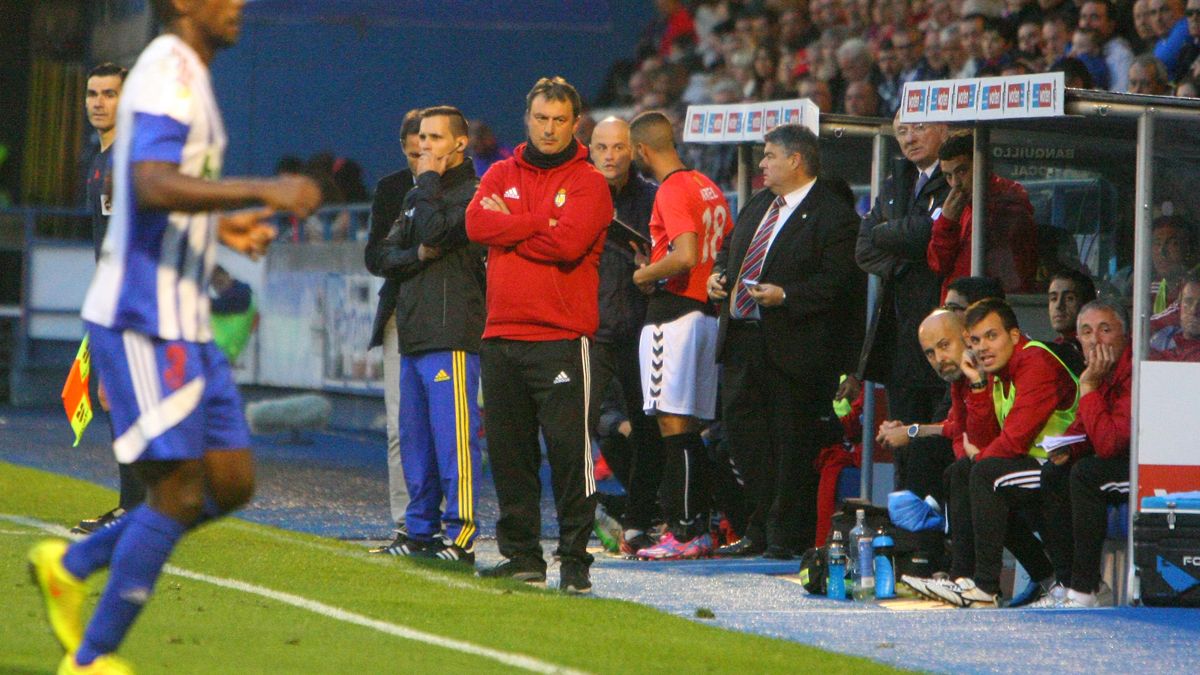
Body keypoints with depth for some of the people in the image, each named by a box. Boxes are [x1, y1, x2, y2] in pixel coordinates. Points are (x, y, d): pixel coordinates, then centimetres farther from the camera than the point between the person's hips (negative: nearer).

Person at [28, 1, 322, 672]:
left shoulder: (192, 76, 18)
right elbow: (152, 185, -29)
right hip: (144, 320, -10)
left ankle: (72, 564, 20)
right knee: (179, 491, -8)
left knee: (231, 482, 9)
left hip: (185, 324, 10)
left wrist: (222, 226, 17)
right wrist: (264, 191, -33)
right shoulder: (168, 72, -14)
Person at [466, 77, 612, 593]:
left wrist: (509, 224, -4)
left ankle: (575, 559, -4)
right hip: (502, 335, 5)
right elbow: (477, 223, -3)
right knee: (508, 450, 8)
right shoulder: (501, 174, 15)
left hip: (562, 339, -5)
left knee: (569, 449, -8)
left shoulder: (588, 183, 1)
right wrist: (540, 225, -8)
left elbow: (569, 243, -15)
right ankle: (521, 554, 16)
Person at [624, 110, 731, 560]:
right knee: (689, 430, 12)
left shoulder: (672, 190, -13)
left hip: (672, 314, -9)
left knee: (674, 427, -8)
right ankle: (699, 529, 13)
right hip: (705, 312, 9)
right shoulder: (708, 187, 15)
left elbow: (685, 256, -24)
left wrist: (644, 275, -8)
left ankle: (684, 532, -9)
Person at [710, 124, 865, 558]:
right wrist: (719, 274, 8)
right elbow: (730, 247, 30)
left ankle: (789, 535, 7)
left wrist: (786, 296, -26)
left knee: (793, 439, -1)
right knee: (741, 426, 10)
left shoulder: (833, 215, -11)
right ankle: (760, 529, 20)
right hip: (742, 339, 9)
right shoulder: (759, 204, 16)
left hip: (794, 347, -9)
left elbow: (839, 280, -18)